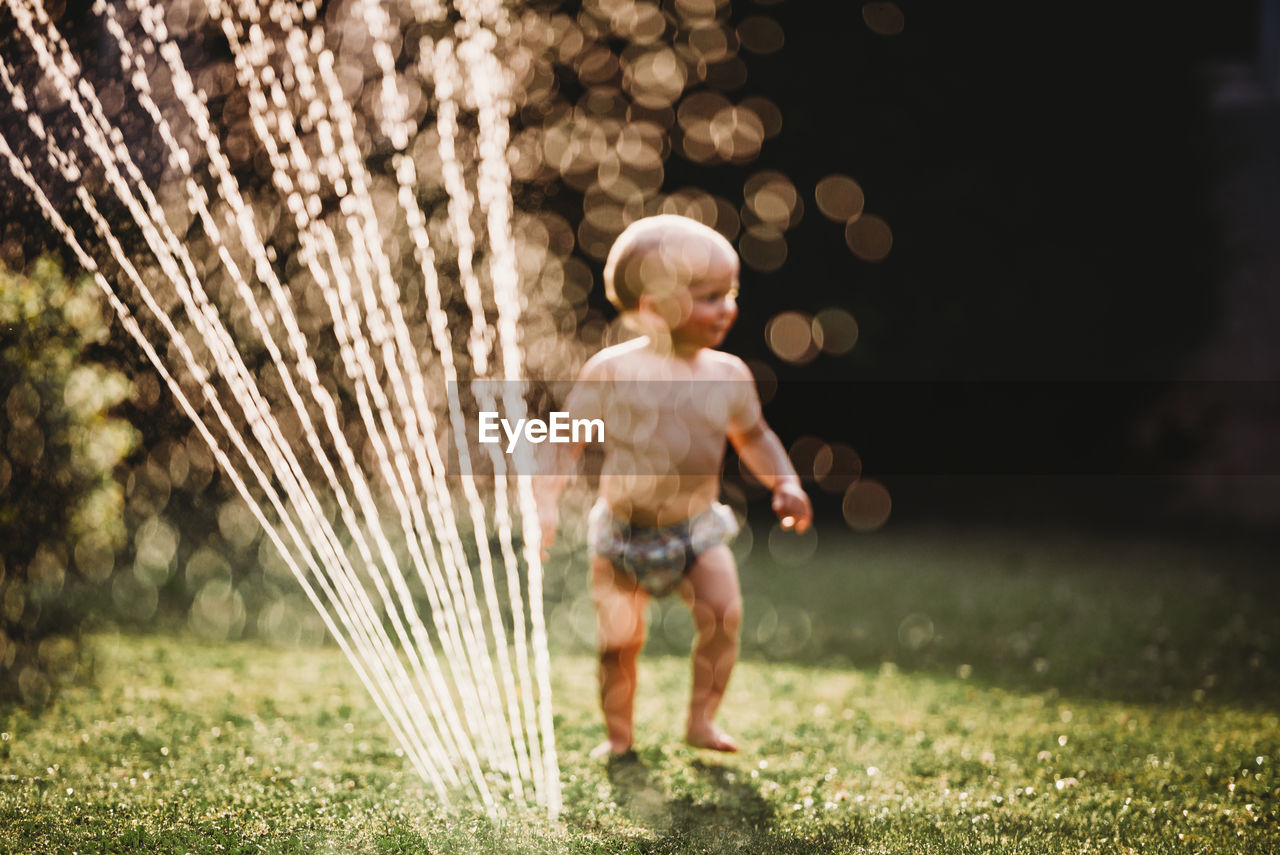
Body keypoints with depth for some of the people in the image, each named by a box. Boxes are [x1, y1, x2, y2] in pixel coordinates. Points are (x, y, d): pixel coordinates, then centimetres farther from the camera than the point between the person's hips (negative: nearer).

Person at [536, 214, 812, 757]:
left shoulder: (728, 374, -2)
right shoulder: (612, 371, -14)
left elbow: (753, 436, 15)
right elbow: (567, 439, -10)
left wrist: (785, 483, 1)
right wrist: (547, 501, -22)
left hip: (697, 529, 2)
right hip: (624, 533, -2)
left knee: (723, 610, -18)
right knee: (620, 640, 2)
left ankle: (701, 720, -2)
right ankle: (619, 736, 24)